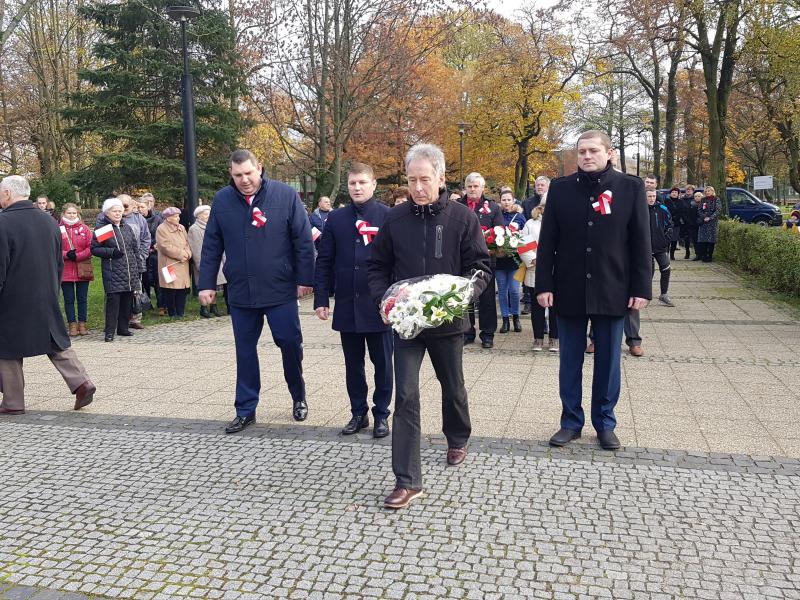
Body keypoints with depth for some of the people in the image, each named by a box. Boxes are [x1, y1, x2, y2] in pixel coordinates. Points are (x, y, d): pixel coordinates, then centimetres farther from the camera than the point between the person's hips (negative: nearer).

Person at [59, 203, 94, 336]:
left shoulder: (84, 228, 4)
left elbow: (90, 247, -2)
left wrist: (77, 256, -14)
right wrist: (66, 254, -18)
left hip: (82, 269, 1)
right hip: (65, 270, -1)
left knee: (82, 298, 7)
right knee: (69, 299, 5)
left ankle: (82, 324, 16)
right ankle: (72, 324, 13)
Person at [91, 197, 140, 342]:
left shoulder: (127, 227, 15)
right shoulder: (102, 229, -1)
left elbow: (135, 248, 19)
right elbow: (94, 249, -3)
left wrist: (137, 267, 14)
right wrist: (111, 252, -16)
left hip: (130, 271, 5)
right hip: (112, 271, -5)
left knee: (127, 299, 8)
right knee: (113, 299, -9)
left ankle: (123, 327, 19)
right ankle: (110, 331, -4)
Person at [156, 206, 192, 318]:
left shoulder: (181, 228, 16)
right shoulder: (161, 229, -6)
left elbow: (187, 243, 14)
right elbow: (165, 246, -14)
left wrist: (187, 254, -7)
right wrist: (181, 254, -12)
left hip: (182, 264, 6)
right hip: (170, 265, -6)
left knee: (183, 289, 3)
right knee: (170, 290, -4)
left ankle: (180, 313, 11)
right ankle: (172, 313, 7)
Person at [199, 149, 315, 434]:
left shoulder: (285, 195, -6)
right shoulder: (222, 201, 2)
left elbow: (303, 240, -4)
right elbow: (211, 246, 6)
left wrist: (304, 279, -6)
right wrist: (206, 284, 4)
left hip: (280, 291, -2)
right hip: (240, 293, 3)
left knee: (291, 344, 2)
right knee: (245, 351, 9)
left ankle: (298, 397, 27)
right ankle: (245, 410, 21)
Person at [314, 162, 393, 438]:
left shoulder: (389, 216, -3)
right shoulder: (336, 218, 6)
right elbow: (324, 261, 6)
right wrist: (321, 299, 1)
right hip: (347, 304, 3)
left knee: (382, 362, 8)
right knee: (353, 364, 13)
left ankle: (381, 414, 21)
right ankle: (358, 413, 26)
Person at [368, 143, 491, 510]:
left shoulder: (462, 217, -6)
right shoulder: (395, 219, -1)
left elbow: (481, 266, -4)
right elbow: (377, 266, 7)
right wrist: (383, 298, -10)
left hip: (448, 321, 0)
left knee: (453, 387, 20)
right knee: (406, 396, -5)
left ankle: (457, 440, 49)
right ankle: (407, 481, 0)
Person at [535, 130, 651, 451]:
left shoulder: (630, 187, 0)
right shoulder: (560, 188, 2)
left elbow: (641, 242, 0)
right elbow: (547, 241, 2)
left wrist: (641, 288, -4)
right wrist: (544, 285, -4)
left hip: (611, 291, -1)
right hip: (569, 291, 1)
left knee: (608, 362, 10)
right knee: (570, 362, 9)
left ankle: (605, 423, 25)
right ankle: (571, 421, 23)